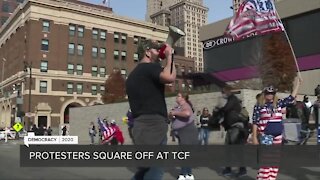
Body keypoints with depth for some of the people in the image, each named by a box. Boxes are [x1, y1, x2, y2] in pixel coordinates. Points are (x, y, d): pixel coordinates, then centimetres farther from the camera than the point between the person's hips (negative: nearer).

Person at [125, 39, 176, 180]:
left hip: (141, 125, 10)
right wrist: (169, 56, -10)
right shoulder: (150, 67, -7)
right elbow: (169, 77, -26)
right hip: (153, 125, -9)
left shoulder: (133, 74, 22)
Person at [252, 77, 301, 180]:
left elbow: (291, 98, 11)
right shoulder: (259, 106, -3)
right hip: (265, 136, -6)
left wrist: (297, 84, 6)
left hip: (278, 136, 6)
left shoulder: (278, 104, 11)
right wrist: (254, 137, -8)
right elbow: (255, 122, -4)